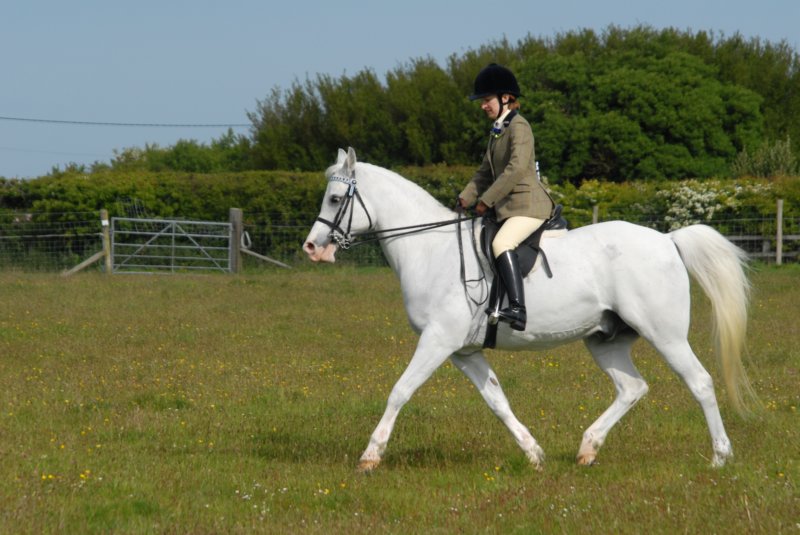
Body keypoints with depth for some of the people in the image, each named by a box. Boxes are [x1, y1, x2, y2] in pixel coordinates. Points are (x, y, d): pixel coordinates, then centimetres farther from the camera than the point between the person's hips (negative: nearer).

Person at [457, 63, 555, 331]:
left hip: (528, 204, -11)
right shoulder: (497, 131, 19)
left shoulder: (519, 127, -10)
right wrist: (465, 200, 9)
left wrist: (486, 200, -19)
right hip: (507, 207, 11)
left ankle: (518, 309, -41)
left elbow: (517, 168, -22)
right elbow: (485, 173, 24)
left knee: (501, 243, -31)